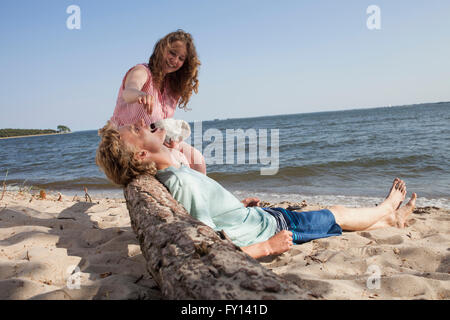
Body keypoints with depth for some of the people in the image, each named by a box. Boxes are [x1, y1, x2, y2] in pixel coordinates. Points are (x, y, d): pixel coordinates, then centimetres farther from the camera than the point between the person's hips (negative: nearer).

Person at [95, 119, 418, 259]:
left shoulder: (171, 175, -6)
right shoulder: (184, 183, -36)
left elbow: (208, 213, 9)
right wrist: (268, 247, -25)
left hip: (262, 215, 8)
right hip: (271, 229, -8)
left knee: (334, 218, 23)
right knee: (337, 215, 15)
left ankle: (390, 219, 47)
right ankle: (386, 210, 45)